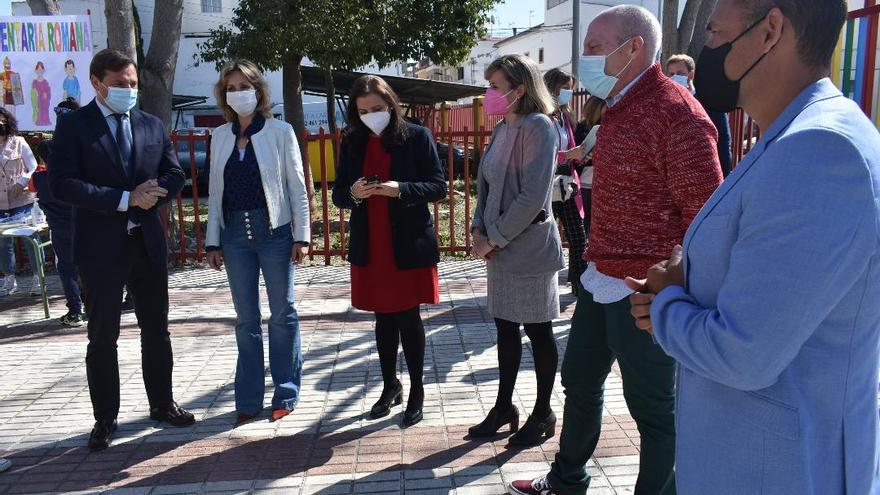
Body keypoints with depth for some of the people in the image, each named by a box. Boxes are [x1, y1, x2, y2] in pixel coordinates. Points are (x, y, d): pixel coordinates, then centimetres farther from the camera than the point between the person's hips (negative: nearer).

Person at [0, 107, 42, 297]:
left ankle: (37, 278, 8)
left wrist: (22, 183, -16)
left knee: (31, 239, -1)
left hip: (23, 200, -3)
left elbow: (34, 168, -2)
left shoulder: (18, 142, 0)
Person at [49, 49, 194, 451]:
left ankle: (162, 404, 29)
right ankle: (105, 420, 18)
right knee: (103, 338, 5)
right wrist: (124, 199, -19)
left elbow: (174, 176, 9)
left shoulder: (152, 125, 9)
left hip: (148, 242, 4)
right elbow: (62, 183, -14)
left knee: (156, 330, 13)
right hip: (101, 246, -4)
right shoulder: (73, 125, -4)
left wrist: (151, 194, -13)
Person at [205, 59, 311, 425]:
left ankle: (286, 393, 18)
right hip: (235, 234, 4)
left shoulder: (280, 132, -2)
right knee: (245, 318, 10)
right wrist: (213, 241, 7)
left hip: (274, 231, -3)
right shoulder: (220, 136, 9)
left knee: (282, 314, 5)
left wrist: (301, 235, -8)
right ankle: (248, 398, 20)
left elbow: (296, 186, -3)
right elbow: (215, 191, 10)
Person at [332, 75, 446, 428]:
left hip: (409, 246, -4)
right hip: (370, 247, 4)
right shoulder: (352, 142, 6)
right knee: (384, 317, 13)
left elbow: (439, 187, -6)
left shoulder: (416, 137, -5)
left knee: (408, 317, 2)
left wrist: (400, 189, -22)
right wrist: (353, 193, -14)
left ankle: (417, 391, 18)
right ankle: (390, 386, 29)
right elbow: (338, 194, 9)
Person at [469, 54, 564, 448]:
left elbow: (533, 197, -21)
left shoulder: (538, 128, -14)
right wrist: (479, 229, 1)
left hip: (529, 248, -8)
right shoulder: (501, 130, 10)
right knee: (505, 328, 15)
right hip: (499, 249, 8)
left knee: (538, 331, 6)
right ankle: (504, 407, 29)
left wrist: (494, 238, -16)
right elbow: (486, 184, 15)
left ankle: (543, 414, 22)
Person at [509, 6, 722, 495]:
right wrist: (598, 260, 19)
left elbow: (705, 214, -19)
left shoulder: (676, 112, -18)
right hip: (602, 279, 10)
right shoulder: (618, 108, 12)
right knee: (579, 381, 23)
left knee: (655, 408, 6)